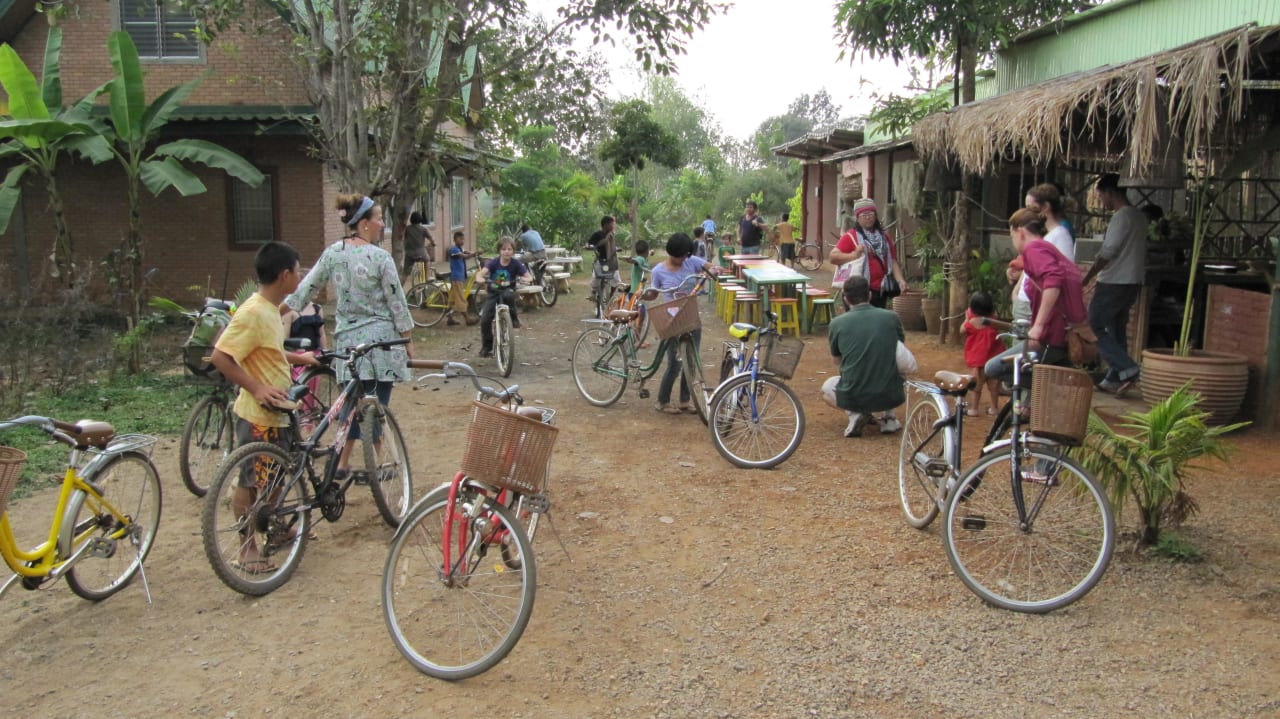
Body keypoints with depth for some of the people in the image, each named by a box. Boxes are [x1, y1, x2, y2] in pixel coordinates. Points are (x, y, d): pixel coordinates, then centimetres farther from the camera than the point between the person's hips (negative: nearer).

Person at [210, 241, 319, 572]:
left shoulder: (270, 309, 8)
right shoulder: (253, 312, -22)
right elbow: (221, 356, -25)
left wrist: (299, 358, 23)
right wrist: (257, 388, -26)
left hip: (278, 411, 10)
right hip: (258, 415, -10)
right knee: (250, 482, 4)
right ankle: (248, 548, 16)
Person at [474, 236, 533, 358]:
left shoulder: (516, 264, -11)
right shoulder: (493, 262, -12)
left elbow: (529, 276, -12)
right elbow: (481, 273, -23)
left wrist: (525, 279, -36)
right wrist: (479, 279, -46)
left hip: (508, 290, -1)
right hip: (493, 292, 1)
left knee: (508, 295, -40)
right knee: (485, 320, -11)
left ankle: (514, 319, -16)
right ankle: (486, 347, 8)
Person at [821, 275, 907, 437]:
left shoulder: (837, 323, -5)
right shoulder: (891, 317, -2)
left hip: (852, 398, -2)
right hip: (890, 396, 2)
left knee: (827, 387, 32)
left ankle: (854, 414, 5)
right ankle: (888, 416, 13)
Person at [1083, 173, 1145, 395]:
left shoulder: (1122, 217, -16)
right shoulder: (1139, 216, 14)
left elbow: (1107, 252, -19)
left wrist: (1087, 277, -10)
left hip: (1114, 283, -10)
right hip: (1132, 282, 10)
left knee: (1097, 326, -3)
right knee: (1116, 331, 13)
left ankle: (1127, 369, -10)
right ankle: (1113, 379, 16)